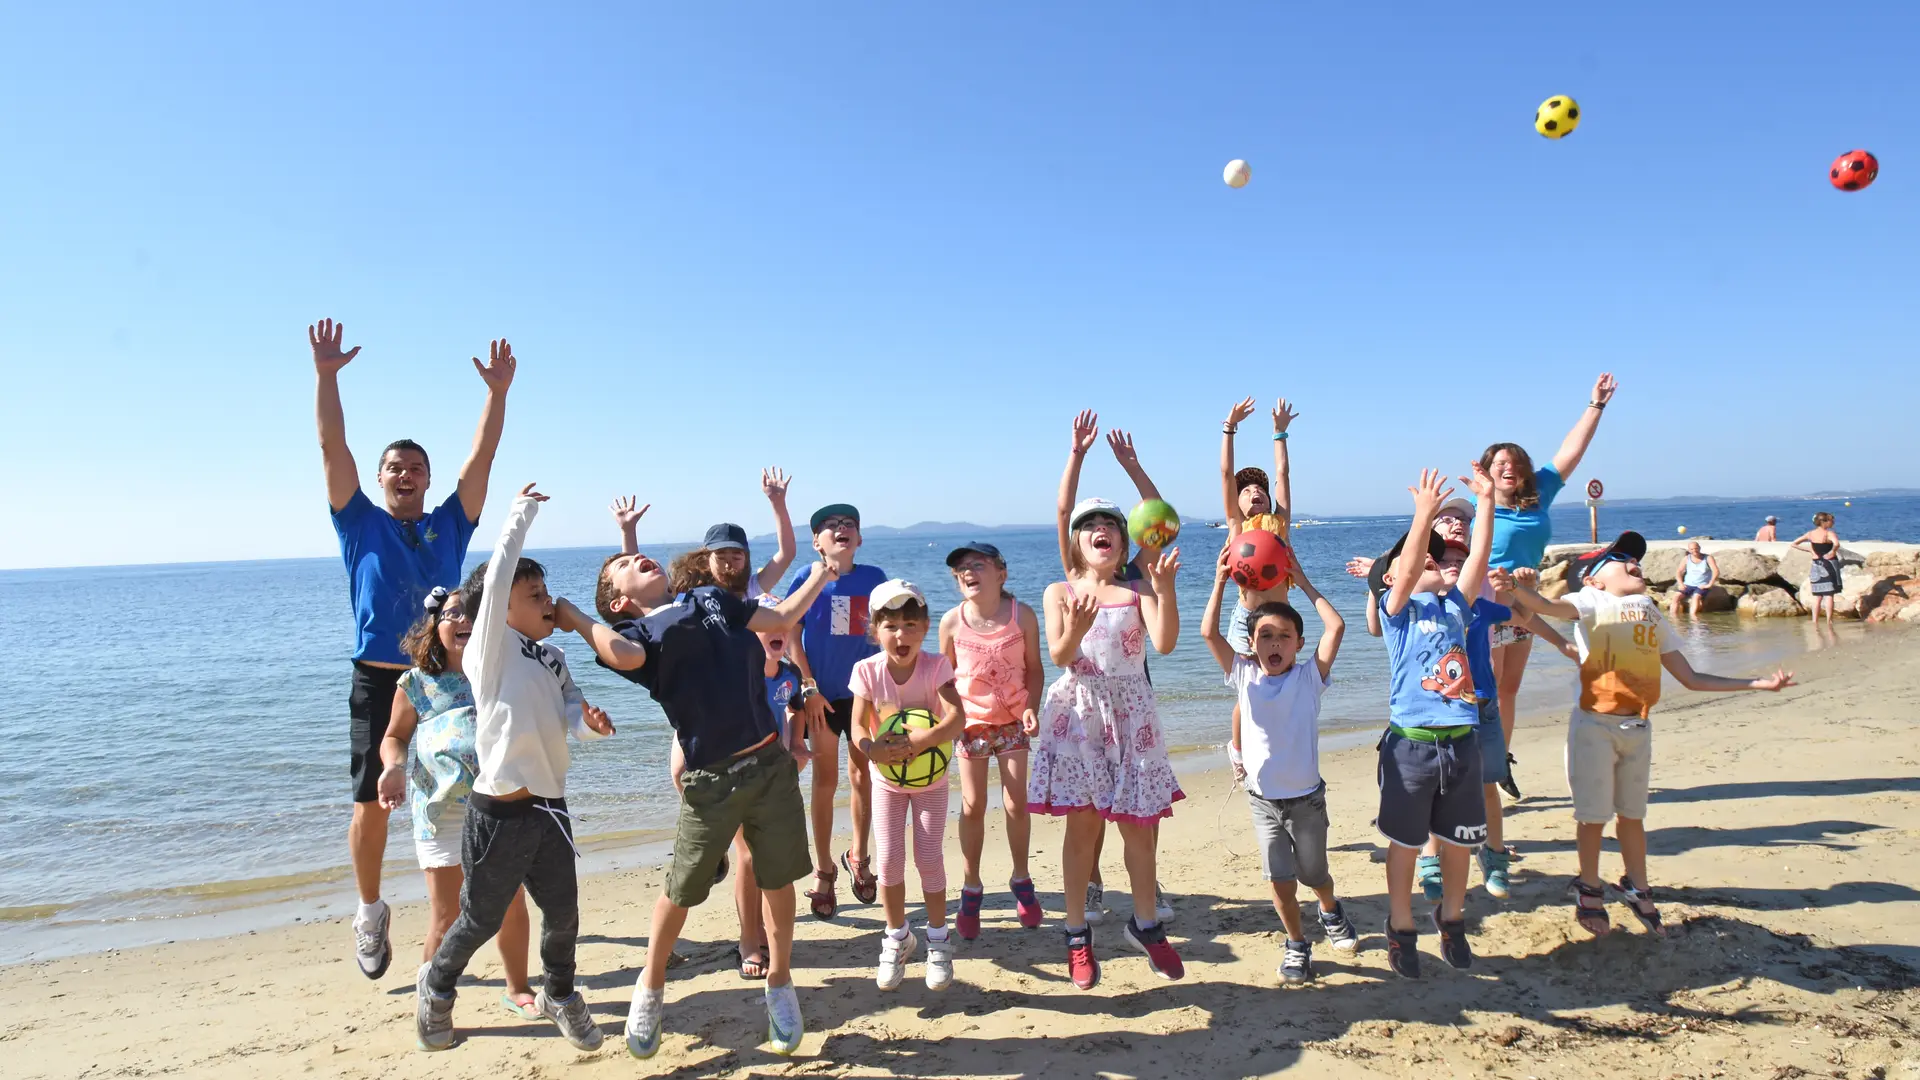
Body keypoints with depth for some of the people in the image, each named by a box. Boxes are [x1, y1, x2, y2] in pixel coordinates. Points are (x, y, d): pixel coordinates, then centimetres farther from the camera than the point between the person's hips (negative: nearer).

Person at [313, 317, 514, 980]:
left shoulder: (449, 526, 9)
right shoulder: (361, 524, 6)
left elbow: (482, 458, 4)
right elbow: (332, 448, -1)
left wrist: (498, 392, -3)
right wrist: (326, 375, -8)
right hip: (380, 682, -1)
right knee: (371, 803, 2)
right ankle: (371, 909, 23)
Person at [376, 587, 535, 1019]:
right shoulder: (417, 683, 1)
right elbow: (394, 737, 10)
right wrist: (393, 768, -11)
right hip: (442, 813, -2)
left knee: (512, 907, 13)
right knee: (447, 918, 2)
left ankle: (517, 989, 32)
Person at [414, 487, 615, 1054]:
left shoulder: (553, 658, 10)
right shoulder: (491, 650, -9)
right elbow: (496, 578, -20)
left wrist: (589, 721, -10)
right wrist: (520, 517, -13)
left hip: (550, 809, 6)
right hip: (498, 815, -6)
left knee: (563, 915, 13)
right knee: (480, 920, 12)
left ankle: (560, 995, 39)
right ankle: (436, 986, 41)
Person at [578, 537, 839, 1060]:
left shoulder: (710, 597, 15)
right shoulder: (637, 632, 1)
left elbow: (780, 618, 22)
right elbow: (620, 655, -23)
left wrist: (818, 576, 30)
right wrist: (570, 614, -9)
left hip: (771, 763, 3)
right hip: (710, 780, -3)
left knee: (778, 880, 11)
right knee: (681, 890, 10)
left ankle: (780, 983, 32)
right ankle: (650, 987, 35)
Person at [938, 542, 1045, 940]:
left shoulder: (1022, 615, -12)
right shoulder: (952, 621, -11)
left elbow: (1033, 668, -3)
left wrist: (1031, 708, -16)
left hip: (1013, 720, 0)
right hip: (971, 722, 0)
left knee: (1016, 804, 3)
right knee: (972, 806, 4)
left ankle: (1021, 881, 25)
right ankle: (971, 889, 19)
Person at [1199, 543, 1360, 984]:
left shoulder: (1310, 677, -8)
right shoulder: (1244, 675, -4)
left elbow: (1335, 626, -17)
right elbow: (1208, 632, -11)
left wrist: (1304, 583, -8)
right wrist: (1221, 580, -8)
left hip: (1306, 797, -1)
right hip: (1262, 798, 1)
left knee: (1314, 874, 16)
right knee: (1279, 879, -1)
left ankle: (1331, 911, 49)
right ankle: (1297, 944, 22)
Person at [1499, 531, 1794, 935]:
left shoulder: (1652, 614, 15)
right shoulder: (1592, 602, -3)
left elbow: (1691, 678, 18)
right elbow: (1548, 606, -26)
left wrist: (1760, 683, 18)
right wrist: (1513, 588, -47)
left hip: (1637, 726, 5)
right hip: (1595, 724, -5)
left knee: (1632, 812, 17)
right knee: (1593, 814, 4)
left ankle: (1637, 888, 35)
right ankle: (1589, 890, 22)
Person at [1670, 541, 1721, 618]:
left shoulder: (1708, 558, 2)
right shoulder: (1686, 559, 11)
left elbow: (1716, 571, -9)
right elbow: (1679, 572, 8)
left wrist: (1709, 585, -17)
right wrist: (1681, 583, -10)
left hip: (1702, 586, -3)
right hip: (1688, 585, 3)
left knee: (1696, 597, -35)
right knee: (1676, 596, -24)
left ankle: (1693, 616, -50)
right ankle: (1674, 617, -33)